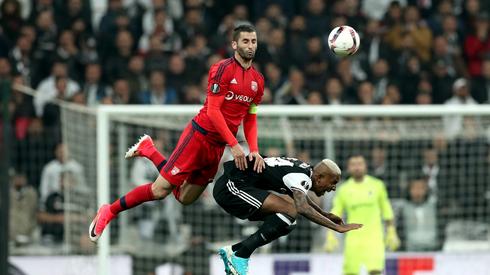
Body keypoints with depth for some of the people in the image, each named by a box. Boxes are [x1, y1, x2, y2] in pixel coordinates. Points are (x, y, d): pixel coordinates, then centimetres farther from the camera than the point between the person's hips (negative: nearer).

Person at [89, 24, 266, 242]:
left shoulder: (258, 80, 10)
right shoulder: (223, 69, -12)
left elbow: (250, 119, 16)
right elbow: (212, 110, -16)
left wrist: (254, 150, 0)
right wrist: (234, 144, -20)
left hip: (218, 147, 7)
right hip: (199, 136, -7)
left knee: (185, 198, 11)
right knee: (160, 190, -10)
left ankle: (149, 150, 29)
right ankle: (109, 212, 8)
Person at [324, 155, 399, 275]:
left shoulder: (377, 185, 5)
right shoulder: (344, 190, 4)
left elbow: (386, 210, 13)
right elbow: (335, 213, 6)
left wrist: (391, 233, 11)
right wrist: (330, 236, -5)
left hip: (374, 237, -1)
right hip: (353, 237, 1)